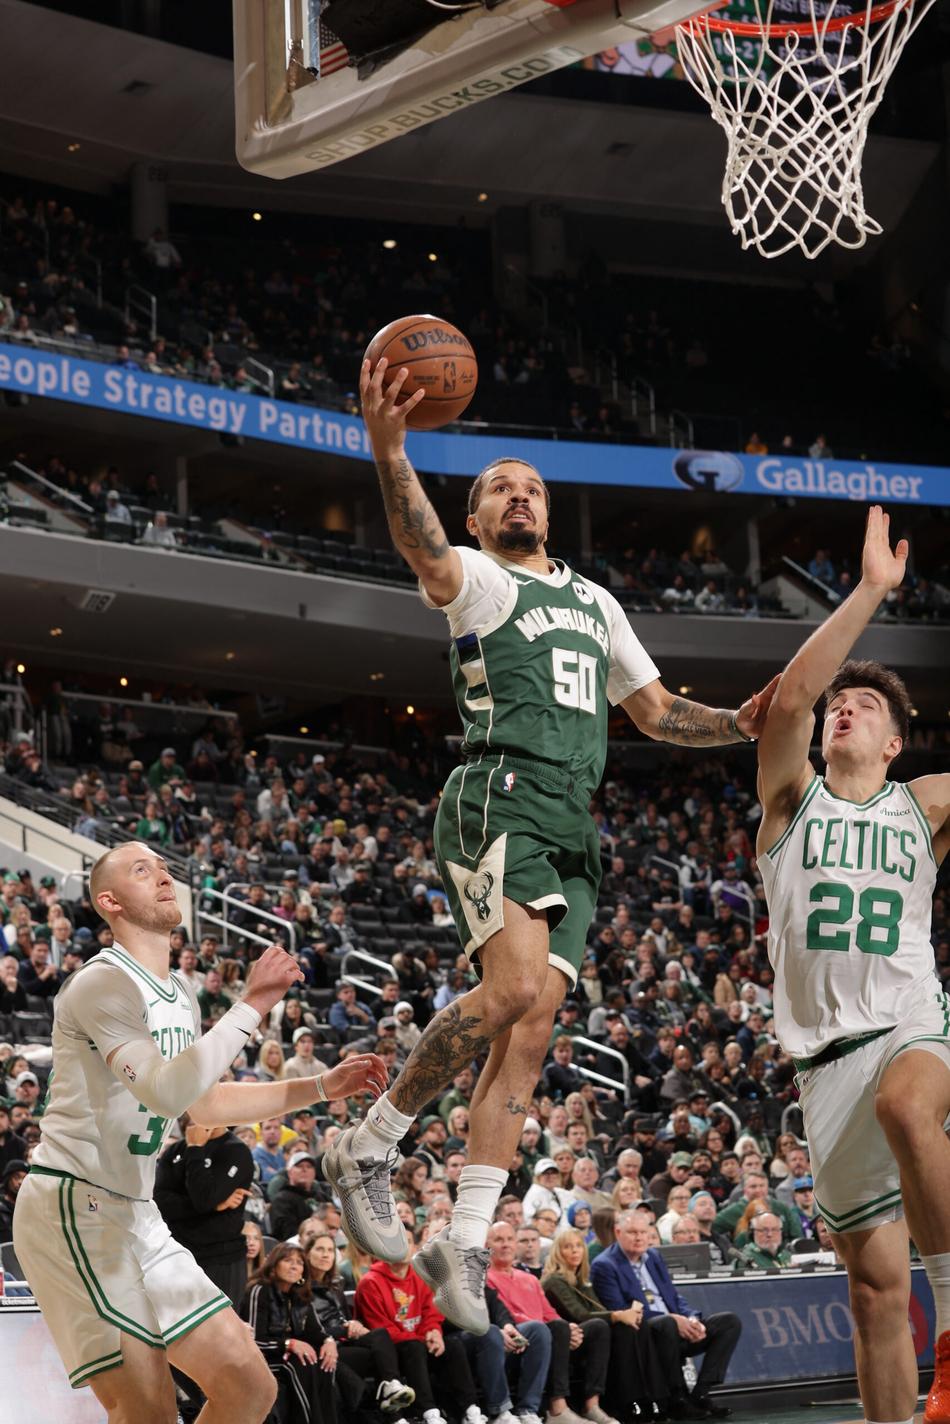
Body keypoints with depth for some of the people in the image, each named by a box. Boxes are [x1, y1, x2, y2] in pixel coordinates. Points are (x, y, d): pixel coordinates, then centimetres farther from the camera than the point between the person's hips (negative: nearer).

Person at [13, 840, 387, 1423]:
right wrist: (252, 1006, -26)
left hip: (136, 1216, 9)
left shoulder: (180, 996, 15)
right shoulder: (105, 981, -14)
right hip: (77, 1205, -9)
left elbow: (204, 1102, 28)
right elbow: (166, 1090, -28)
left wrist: (324, 1086, 21)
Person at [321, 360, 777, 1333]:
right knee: (516, 988, -26)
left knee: (529, 1032, -3)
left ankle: (463, 1243, -2)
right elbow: (425, 550, -18)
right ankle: (368, 1147, -12)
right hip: (500, 797, -6)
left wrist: (742, 725, 14)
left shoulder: (595, 602, 29)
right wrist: (389, 452, -37)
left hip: (572, 823, 6)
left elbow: (656, 712, 33)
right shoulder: (477, 579, 7)